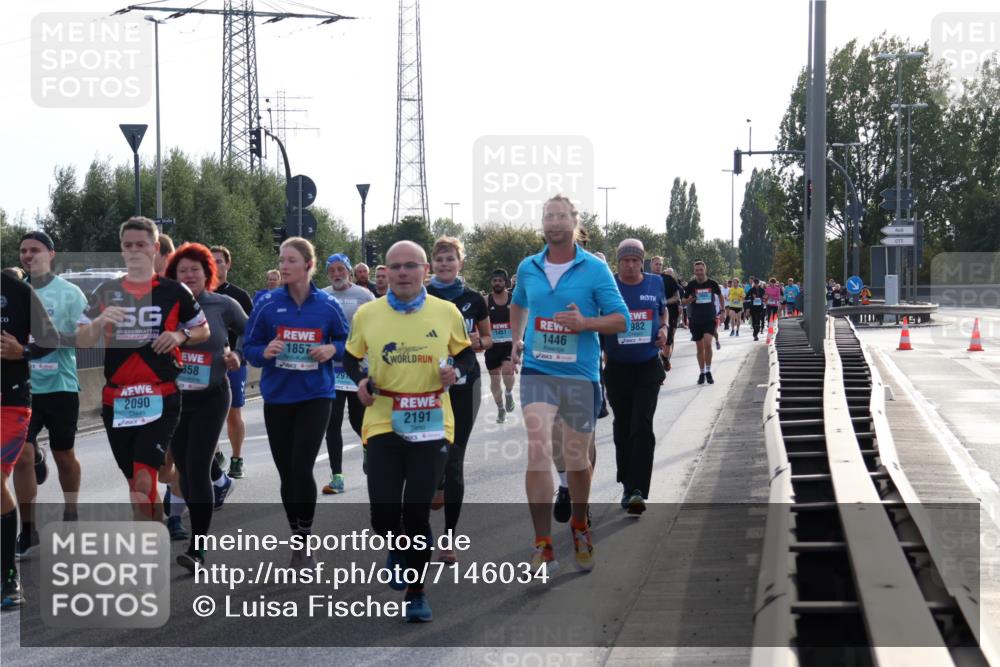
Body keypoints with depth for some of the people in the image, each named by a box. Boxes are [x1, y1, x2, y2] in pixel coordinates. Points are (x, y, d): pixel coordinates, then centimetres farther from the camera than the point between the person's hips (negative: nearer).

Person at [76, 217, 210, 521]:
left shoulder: (174, 291, 1)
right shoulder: (105, 291, 7)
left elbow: (204, 330, 12)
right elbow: (81, 340, 5)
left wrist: (181, 336, -9)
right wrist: (100, 321, -15)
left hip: (161, 399, -4)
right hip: (116, 401, 4)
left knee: (144, 483, -17)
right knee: (135, 485, 12)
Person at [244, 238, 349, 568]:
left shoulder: (327, 305, -2)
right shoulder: (267, 303, -2)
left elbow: (346, 342, 9)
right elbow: (249, 347, 3)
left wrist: (332, 349, -12)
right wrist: (265, 352, -18)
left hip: (316, 396, -2)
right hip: (277, 397, 2)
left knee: (301, 469, -13)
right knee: (286, 472, 8)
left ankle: (305, 541, 5)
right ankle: (297, 539, 25)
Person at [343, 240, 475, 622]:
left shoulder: (447, 312, -1)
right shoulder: (366, 314, 0)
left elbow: (466, 353, 13)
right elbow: (351, 357, 14)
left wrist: (456, 371, -8)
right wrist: (360, 380, -6)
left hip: (431, 426, -1)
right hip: (382, 425, 1)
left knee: (417, 512, -3)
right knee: (383, 513, -5)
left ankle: (416, 593, 16)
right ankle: (399, 548, 34)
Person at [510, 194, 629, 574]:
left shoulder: (595, 269, -4)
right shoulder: (528, 268, 7)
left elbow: (621, 319, -4)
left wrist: (585, 323, -20)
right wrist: (516, 339, 14)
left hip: (580, 374, -1)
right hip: (537, 371, 1)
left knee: (576, 457, 11)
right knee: (538, 449, -16)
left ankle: (579, 526, 38)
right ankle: (543, 545, -14)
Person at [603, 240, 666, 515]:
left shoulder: (655, 283, 1)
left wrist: (664, 328, -1)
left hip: (648, 367, -1)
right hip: (617, 368, 1)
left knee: (642, 428, -12)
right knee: (622, 428, 12)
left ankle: (637, 491, -15)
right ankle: (628, 486, 27)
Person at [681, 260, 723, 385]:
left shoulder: (712, 284, -1)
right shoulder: (691, 284, -1)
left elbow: (720, 295, 17)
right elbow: (684, 301, 6)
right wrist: (690, 300, -17)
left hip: (710, 318, -1)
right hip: (696, 320, 1)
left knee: (707, 344, -18)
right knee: (700, 348, 7)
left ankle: (708, 371, -4)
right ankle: (702, 373, 20)